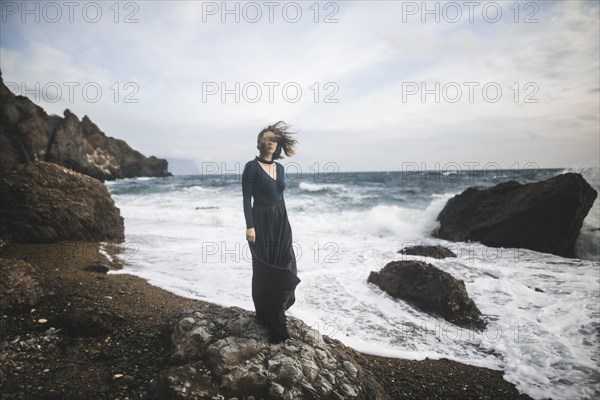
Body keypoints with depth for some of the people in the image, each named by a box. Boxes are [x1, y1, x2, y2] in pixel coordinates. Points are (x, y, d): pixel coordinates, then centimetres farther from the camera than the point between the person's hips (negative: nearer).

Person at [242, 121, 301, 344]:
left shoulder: (279, 167, 9)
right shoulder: (252, 166, -10)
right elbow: (247, 199, -12)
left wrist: (284, 222, 16)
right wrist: (249, 226, -18)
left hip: (281, 221, 6)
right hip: (262, 221, -6)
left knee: (283, 267, 10)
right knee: (264, 270, 3)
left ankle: (277, 310, 29)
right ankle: (267, 316, 18)